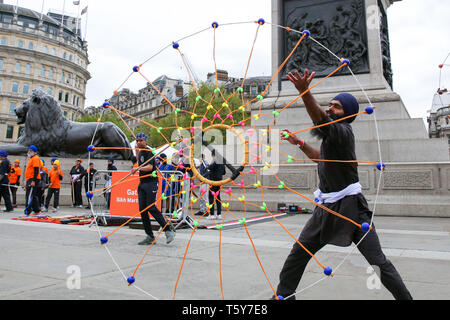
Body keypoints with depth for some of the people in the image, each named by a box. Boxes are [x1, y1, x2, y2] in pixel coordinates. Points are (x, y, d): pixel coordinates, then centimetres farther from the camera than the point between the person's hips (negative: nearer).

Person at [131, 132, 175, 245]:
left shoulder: (149, 152, -8)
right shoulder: (140, 152, 18)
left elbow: (150, 167, -24)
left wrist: (138, 169, -37)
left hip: (151, 182, -9)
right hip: (142, 183, 9)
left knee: (151, 208, -14)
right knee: (142, 210, 3)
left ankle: (168, 230, -1)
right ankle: (150, 236, 9)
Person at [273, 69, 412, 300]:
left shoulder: (343, 131, -15)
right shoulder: (332, 133, 13)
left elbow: (320, 119, -37)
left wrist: (304, 92, -53)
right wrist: (299, 143, 21)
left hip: (350, 207, -8)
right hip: (326, 208, 9)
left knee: (378, 262, -2)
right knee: (298, 253, 10)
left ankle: (405, 297, 21)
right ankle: (284, 294, 25)